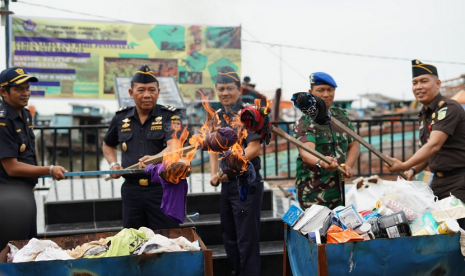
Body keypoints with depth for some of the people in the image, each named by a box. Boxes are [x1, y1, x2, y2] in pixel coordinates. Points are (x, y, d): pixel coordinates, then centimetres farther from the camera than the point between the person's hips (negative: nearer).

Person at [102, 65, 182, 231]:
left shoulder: (169, 116, -5)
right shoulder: (121, 118, 7)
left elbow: (173, 147, -22)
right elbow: (108, 145, 25)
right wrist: (113, 164, 7)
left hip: (163, 188, -3)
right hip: (131, 190, 4)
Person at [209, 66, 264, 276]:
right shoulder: (217, 117, 10)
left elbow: (254, 148, -20)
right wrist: (214, 174, 1)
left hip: (246, 183, -8)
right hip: (226, 184, 8)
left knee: (246, 238, 0)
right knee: (229, 236, 18)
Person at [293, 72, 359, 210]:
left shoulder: (342, 116, 10)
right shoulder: (305, 122, -9)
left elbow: (353, 145, 13)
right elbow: (305, 152, -25)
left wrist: (347, 165, -6)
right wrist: (321, 163, -46)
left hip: (340, 187, 6)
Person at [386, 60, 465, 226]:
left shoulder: (449, 108, -15)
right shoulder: (425, 114, 12)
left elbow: (434, 145, -27)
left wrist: (404, 166, -36)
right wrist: (413, 170, 1)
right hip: (438, 181, 8)